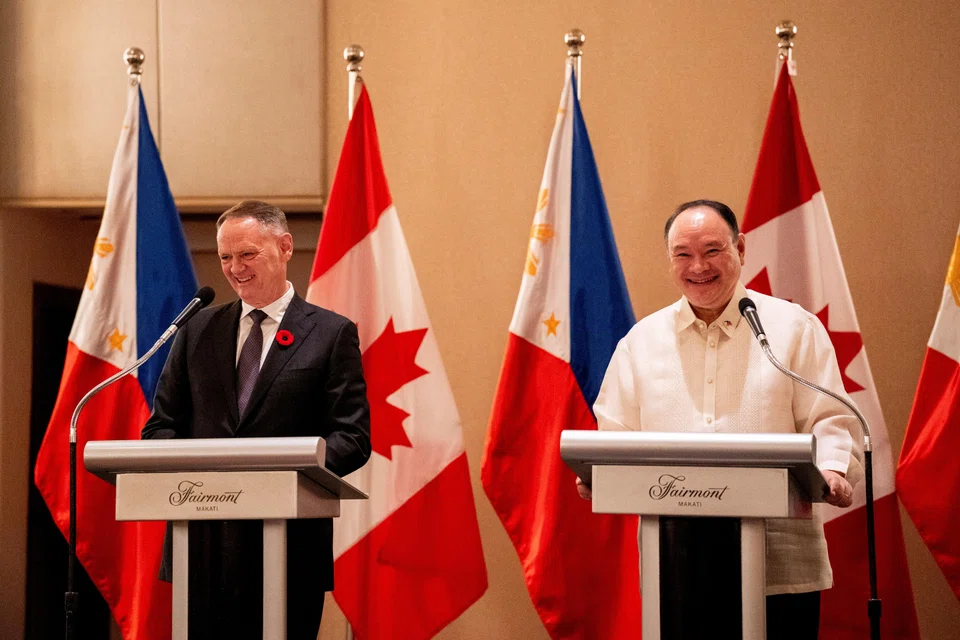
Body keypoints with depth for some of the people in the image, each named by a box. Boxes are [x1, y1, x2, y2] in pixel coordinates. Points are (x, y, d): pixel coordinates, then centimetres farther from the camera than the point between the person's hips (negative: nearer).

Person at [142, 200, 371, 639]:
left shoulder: (332, 334, 3)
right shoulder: (198, 331, 15)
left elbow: (352, 437, -3)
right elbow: (161, 425, 14)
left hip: (288, 543, -3)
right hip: (202, 543, 3)